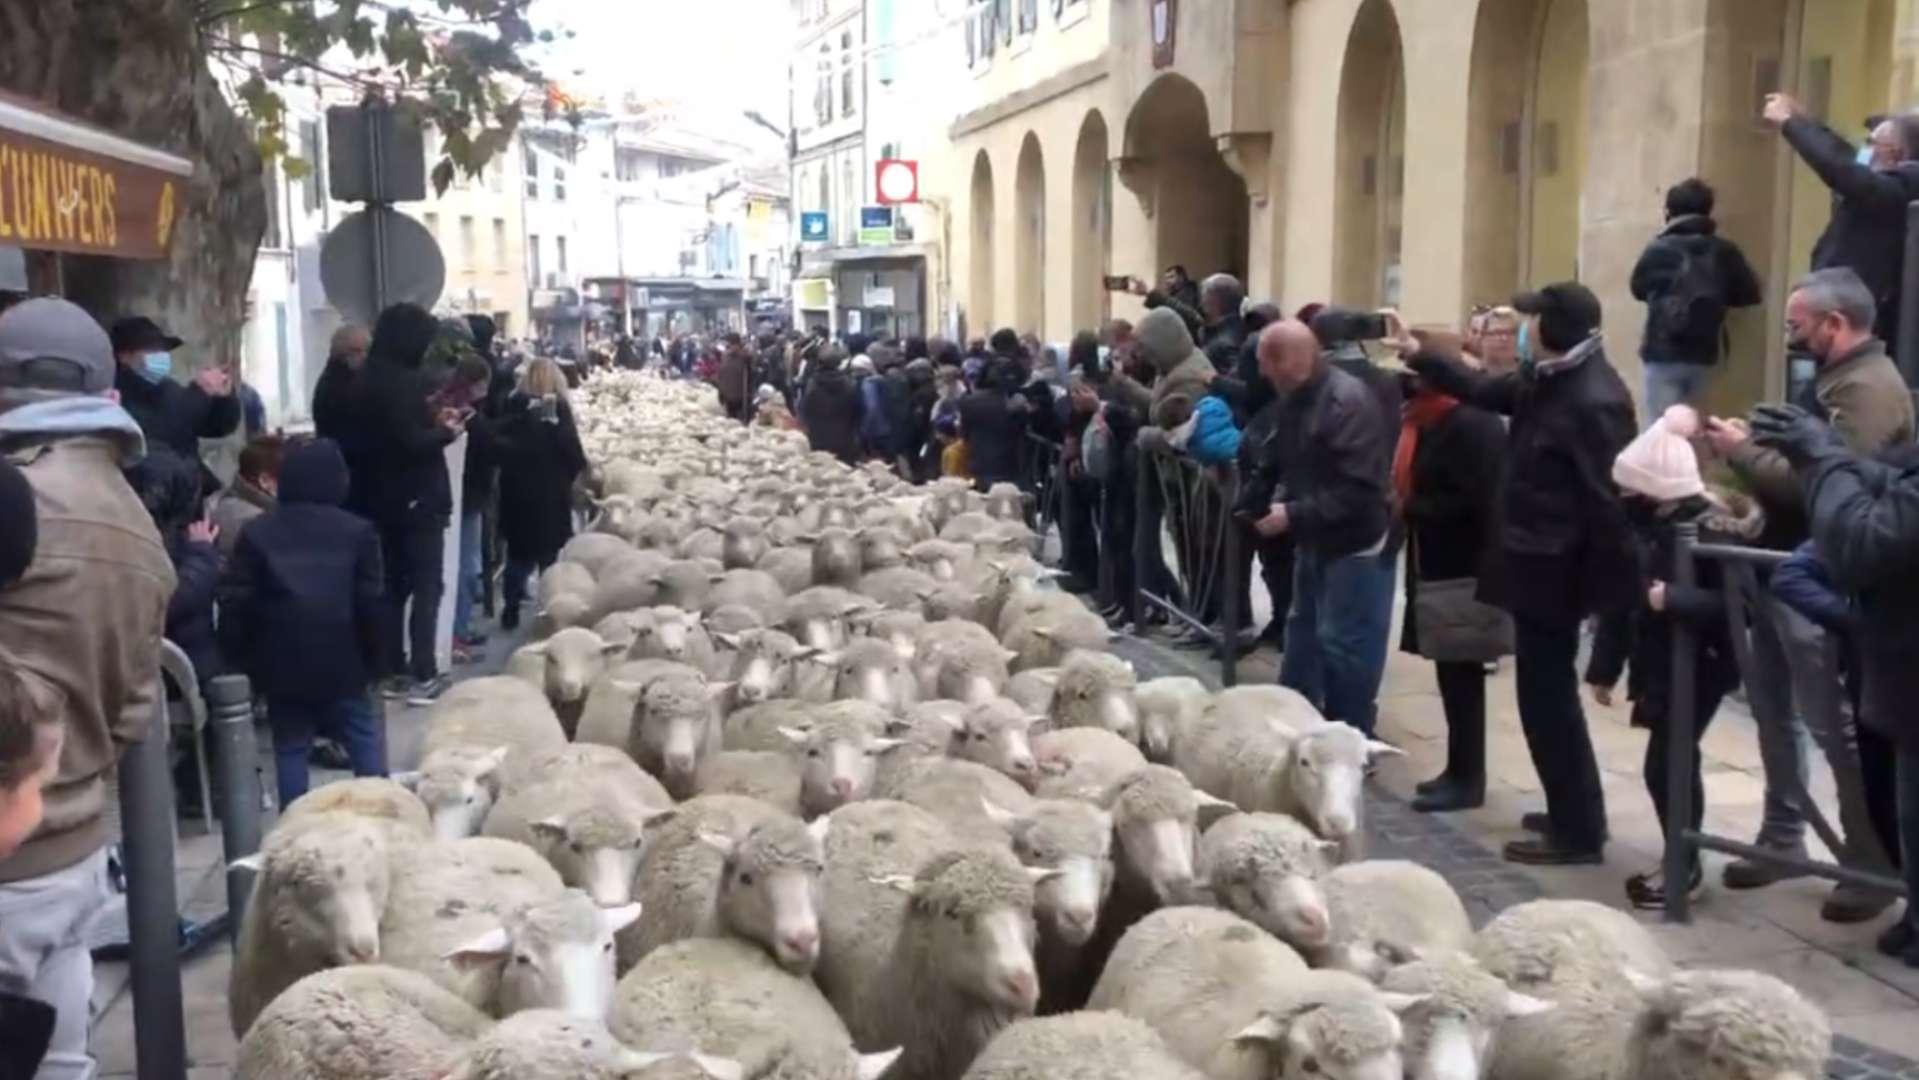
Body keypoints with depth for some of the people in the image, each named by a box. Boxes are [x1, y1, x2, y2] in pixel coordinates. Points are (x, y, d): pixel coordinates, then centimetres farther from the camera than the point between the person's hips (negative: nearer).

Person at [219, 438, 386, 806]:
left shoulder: (257, 531, 5)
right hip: (341, 664, -2)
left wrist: (243, 658, 9)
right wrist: (371, 658, 5)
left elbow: (235, 601, 0)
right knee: (366, 741, 8)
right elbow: (369, 604, -4)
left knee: (290, 749, 8)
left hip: (281, 665, 2)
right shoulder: (358, 531, 0)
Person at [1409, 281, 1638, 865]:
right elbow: (1487, 391, 25)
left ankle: (1577, 833, 12)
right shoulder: (1549, 381, 8)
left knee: (1546, 699, 0)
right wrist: (1420, 358, 23)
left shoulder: (1593, 400, -22)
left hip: (1553, 571, -10)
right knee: (1550, 694, 19)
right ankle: (1576, 813, 32)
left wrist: (1603, 589, -22)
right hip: (1536, 561, 10)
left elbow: (1609, 499, -23)